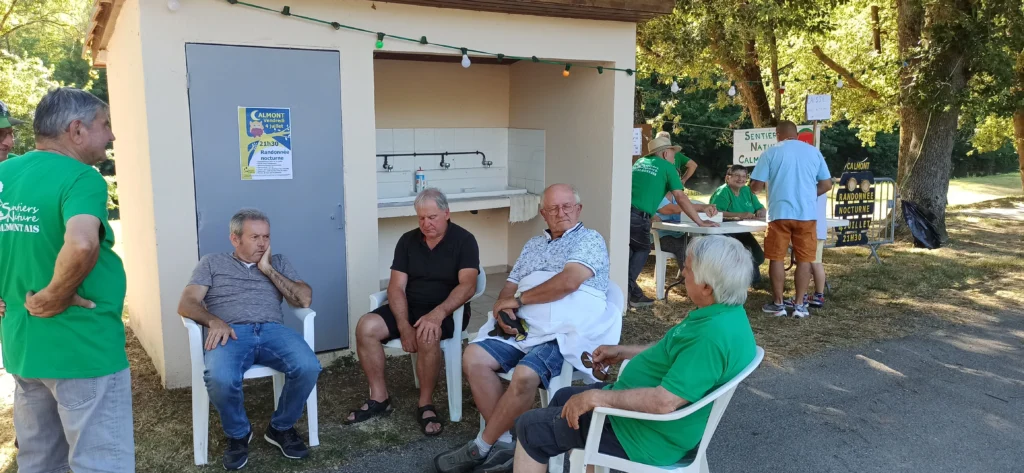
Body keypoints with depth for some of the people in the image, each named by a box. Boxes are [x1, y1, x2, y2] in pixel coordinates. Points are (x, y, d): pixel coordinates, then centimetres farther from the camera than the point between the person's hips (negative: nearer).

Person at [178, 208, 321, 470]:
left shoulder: (278, 262, 24)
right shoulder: (212, 262, 20)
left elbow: (305, 299, 9)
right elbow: (186, 304, 7)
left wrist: (268, 270, 4)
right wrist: (214, 321, -14)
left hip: (273, 330, 2)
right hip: (231, 333, -2)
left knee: (308, 367, -30)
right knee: (220, 379, -36)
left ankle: (281, 428, 0)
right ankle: (238, 434, -2)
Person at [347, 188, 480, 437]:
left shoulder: (463, 240, -8)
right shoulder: (408, 240, 4)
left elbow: (468, 285, -21)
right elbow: (396, 287, -2)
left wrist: (438, 313, -36)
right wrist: (403, 325, -18)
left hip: (447, 311, -4)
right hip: (409, 307, 5)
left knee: (427, 337, -37)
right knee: (366, 327, -20)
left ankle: (425, 404, -16)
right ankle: (379, 398, -5)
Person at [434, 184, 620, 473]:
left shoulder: (590, 240, 4)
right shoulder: (533, 245, 25)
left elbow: (568, 282, -12)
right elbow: (511, 285, 22)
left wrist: (519, 299, -6)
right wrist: (503, 306, -4)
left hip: (564, 334, -7)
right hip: (522, 329, 7)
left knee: (525, 375, -32)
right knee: (473, 358, -16)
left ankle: (481, 447, -12)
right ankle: (504, 441, -10)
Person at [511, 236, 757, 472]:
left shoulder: (714, 335, -33)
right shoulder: (726, 312, -1)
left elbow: (663, 402, -35)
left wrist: (596, 397, -25)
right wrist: (623, 352, 17)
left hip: (648, 436, -10)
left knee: (531, 428, -2)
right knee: (563, 398, 24)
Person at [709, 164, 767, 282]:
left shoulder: (747, 191, 9)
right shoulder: (723, 191, -15)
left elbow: (762, 209, 12)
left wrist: (761, 213, -15)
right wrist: (740, 215, -32)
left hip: (742, 233, 8)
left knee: (759, 257, 1)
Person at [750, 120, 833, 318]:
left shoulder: (771, 152, -2)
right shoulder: (814, 152, 7)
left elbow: (756, 186, -4)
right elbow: (827, 184, 9)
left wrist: (759, 186, 19)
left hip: (780, 213, -2)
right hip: (807, 214, 2)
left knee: (777, 258, 6)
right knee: (804, 259, 7)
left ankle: (778, 304, 9)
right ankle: (799, 305, 8)